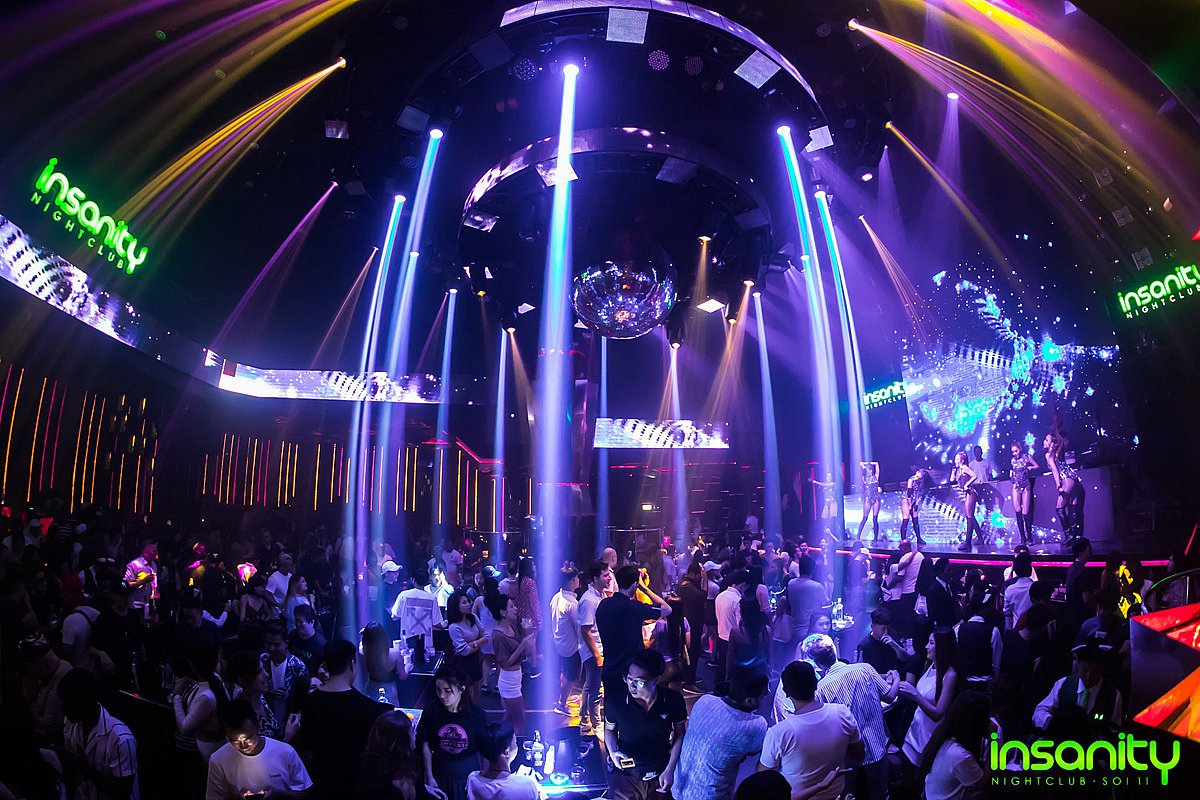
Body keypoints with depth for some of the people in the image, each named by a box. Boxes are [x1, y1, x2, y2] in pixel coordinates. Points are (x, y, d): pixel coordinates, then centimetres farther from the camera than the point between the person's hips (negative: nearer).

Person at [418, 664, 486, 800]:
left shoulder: (476, 714, -17)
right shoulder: (432, 711, -13)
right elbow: (426, 746, -3)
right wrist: (429, 777, -2)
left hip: (469, 775, -1)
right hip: (440, 776, 1)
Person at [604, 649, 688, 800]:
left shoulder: (674, 700, -18)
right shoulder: (615, 701, -18)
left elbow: (680, 735, -2)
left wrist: (670, 770, -8)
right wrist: (613, 752, -15)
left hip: (661, 776, 1)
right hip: (625, 775, 0)